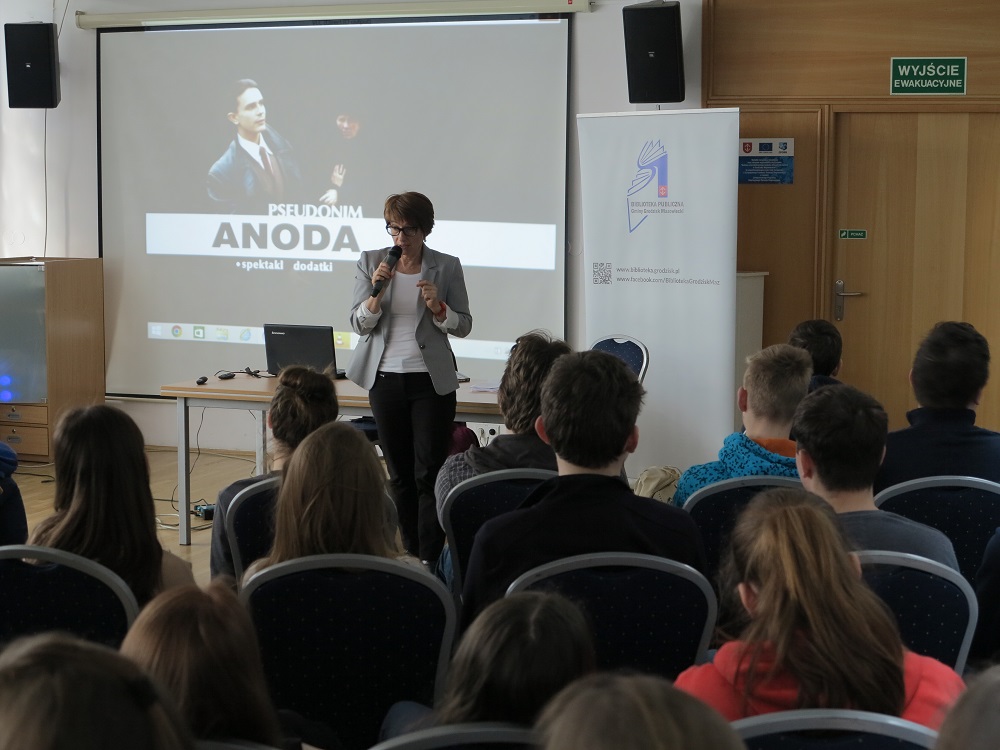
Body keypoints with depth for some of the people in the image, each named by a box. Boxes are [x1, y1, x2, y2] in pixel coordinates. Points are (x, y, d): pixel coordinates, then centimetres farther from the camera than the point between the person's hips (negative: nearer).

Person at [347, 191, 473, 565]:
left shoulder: (447, 267, -1)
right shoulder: (370, 262, 2)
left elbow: (463, 325, 3)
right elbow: (359, 324, 0)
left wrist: (438, 308, -16)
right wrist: (377, 293, -18)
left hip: (431, 380, -2)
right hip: (385, 377, 2)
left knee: (429, 474, -5)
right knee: (399, 473, 9)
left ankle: (431, 560, -2)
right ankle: (410, 557, 19)